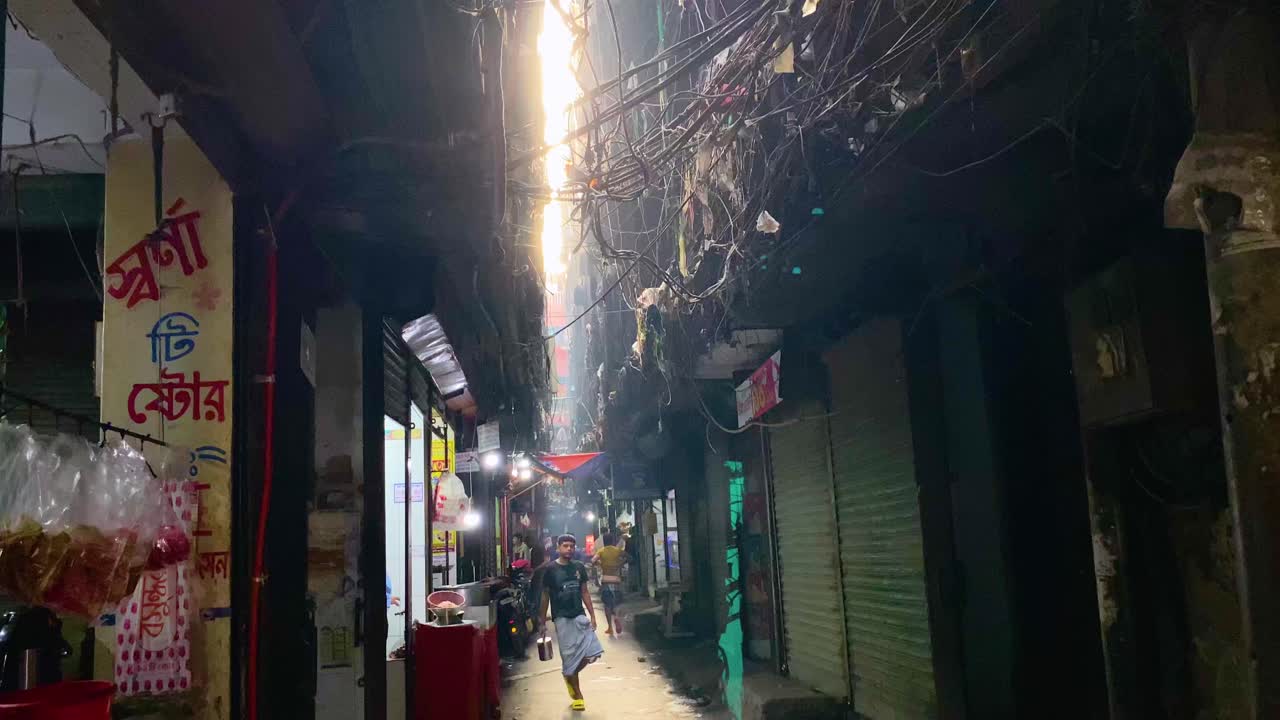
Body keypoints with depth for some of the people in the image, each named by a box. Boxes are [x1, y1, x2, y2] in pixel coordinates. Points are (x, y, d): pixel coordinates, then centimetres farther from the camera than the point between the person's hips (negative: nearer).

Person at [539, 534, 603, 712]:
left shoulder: (579, 567, 6)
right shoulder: (550, 569, -4)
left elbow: (585, 592, 11)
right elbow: (545, 596, 1)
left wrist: (592, 615, 7)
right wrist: (543, 621, 1)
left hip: (580, 616, 4)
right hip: (562, 618, -3)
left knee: (593, 652, -5)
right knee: (570, 657, 0)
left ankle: (569, 676, 22)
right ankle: (577, 695, 16)